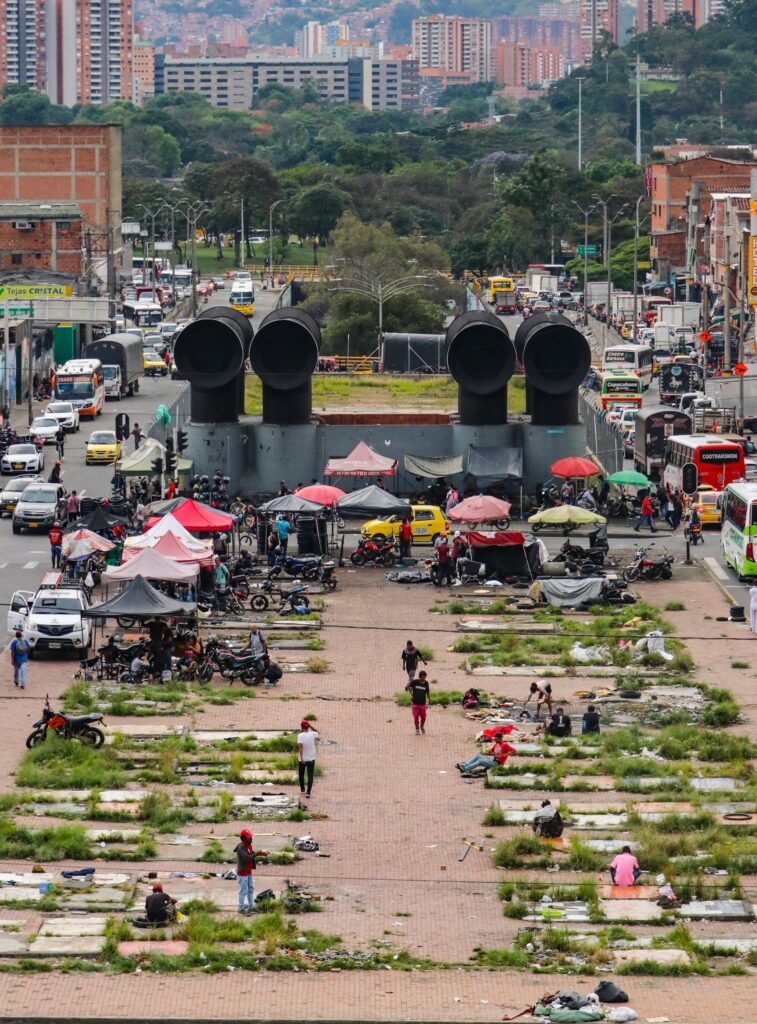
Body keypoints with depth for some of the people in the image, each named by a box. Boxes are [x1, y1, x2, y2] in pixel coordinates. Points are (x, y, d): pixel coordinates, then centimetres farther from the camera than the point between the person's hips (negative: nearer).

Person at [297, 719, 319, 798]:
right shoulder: (312, 734, -7)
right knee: (310, 776, 0)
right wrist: (310, 725, 9)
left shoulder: (300, 735, -15)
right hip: (311, 759, 1)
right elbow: (317, 733, 18)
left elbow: (300, 746, -27)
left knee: (301, 774, 20)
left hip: (302, 759, -1)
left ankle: (302, 789, 37)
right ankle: (308, 792, -12)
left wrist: (301, 758, -31)